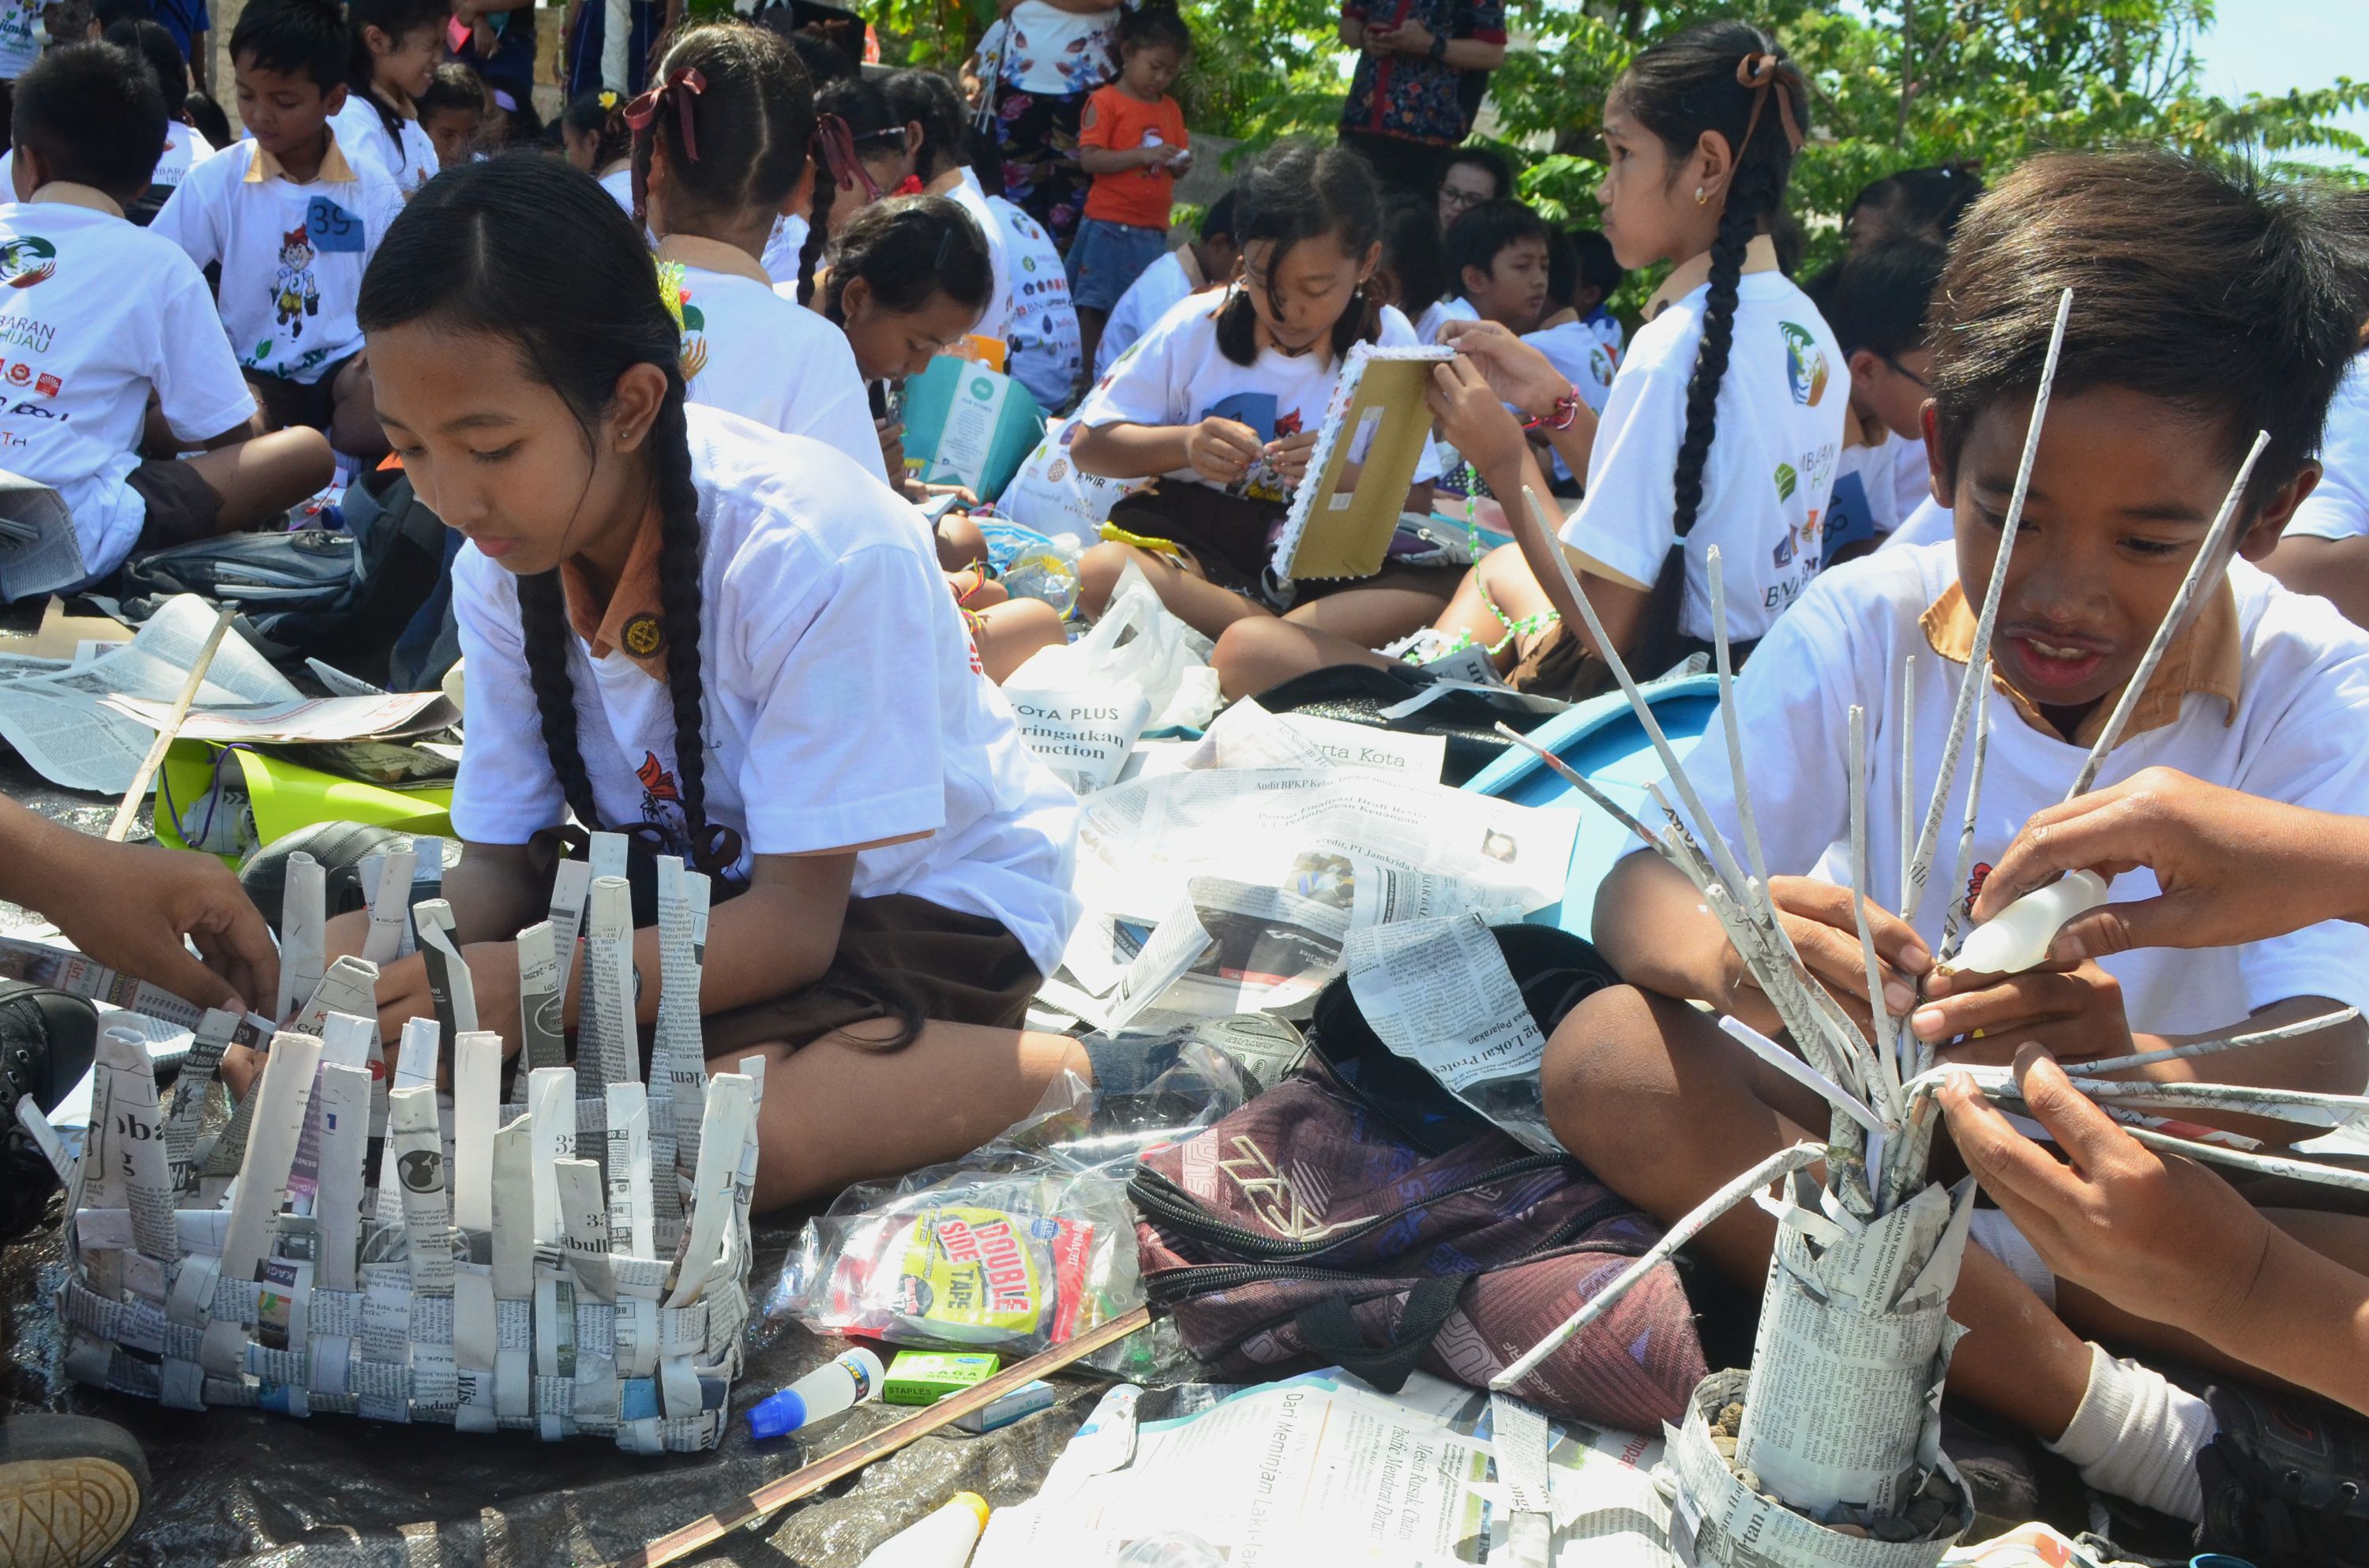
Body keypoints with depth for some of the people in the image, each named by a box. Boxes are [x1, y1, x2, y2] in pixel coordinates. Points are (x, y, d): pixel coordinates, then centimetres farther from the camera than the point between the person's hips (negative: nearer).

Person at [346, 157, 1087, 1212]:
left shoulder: (820, 552, -30)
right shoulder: (501, 562, -10)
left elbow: (795, 921, -27)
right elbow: (501, 859, -4)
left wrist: (533, 984, -40)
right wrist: (396, 956, -28)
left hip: (925, 896, -6)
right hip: (700, 878, 7)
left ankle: (1035, 1068, -10)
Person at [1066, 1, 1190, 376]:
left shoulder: (1171, 109, 15)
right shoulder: (1105, 102, -4)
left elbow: (1179, 160, 21)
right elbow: (1088, 159, -13)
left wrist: (1182, 163, -3)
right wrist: (1142, 155, -20)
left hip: (1153, 229, 6)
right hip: (1109, 225, -6)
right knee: (1094, 307, -1)